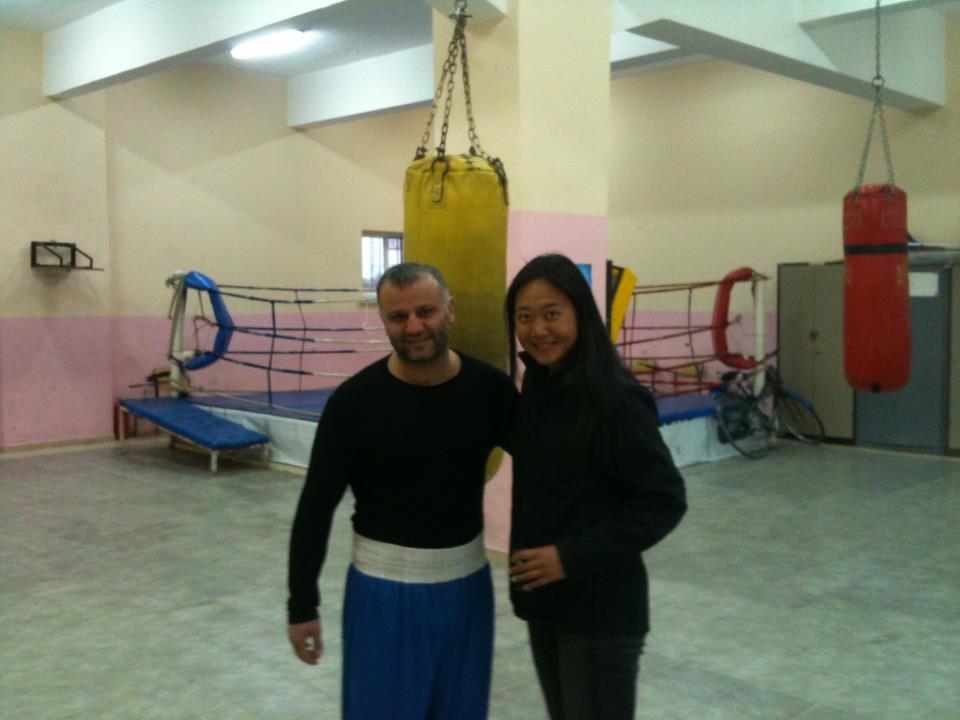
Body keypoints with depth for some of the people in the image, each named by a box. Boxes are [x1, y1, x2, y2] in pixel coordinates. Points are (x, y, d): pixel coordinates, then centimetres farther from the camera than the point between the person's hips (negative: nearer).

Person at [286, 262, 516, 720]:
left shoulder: (490, 388, -7)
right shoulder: (354, 401, -14)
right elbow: (316, 506, -7)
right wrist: (302, 604, -5)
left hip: (468, 583, 3)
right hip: (384, 589, -3)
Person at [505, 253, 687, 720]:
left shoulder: (615, 397, -19)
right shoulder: (536, 385, 4)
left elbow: (664, 502, -18)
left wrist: (572, 557, -20)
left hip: (600, 608, -7)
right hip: (542, 598, 7)